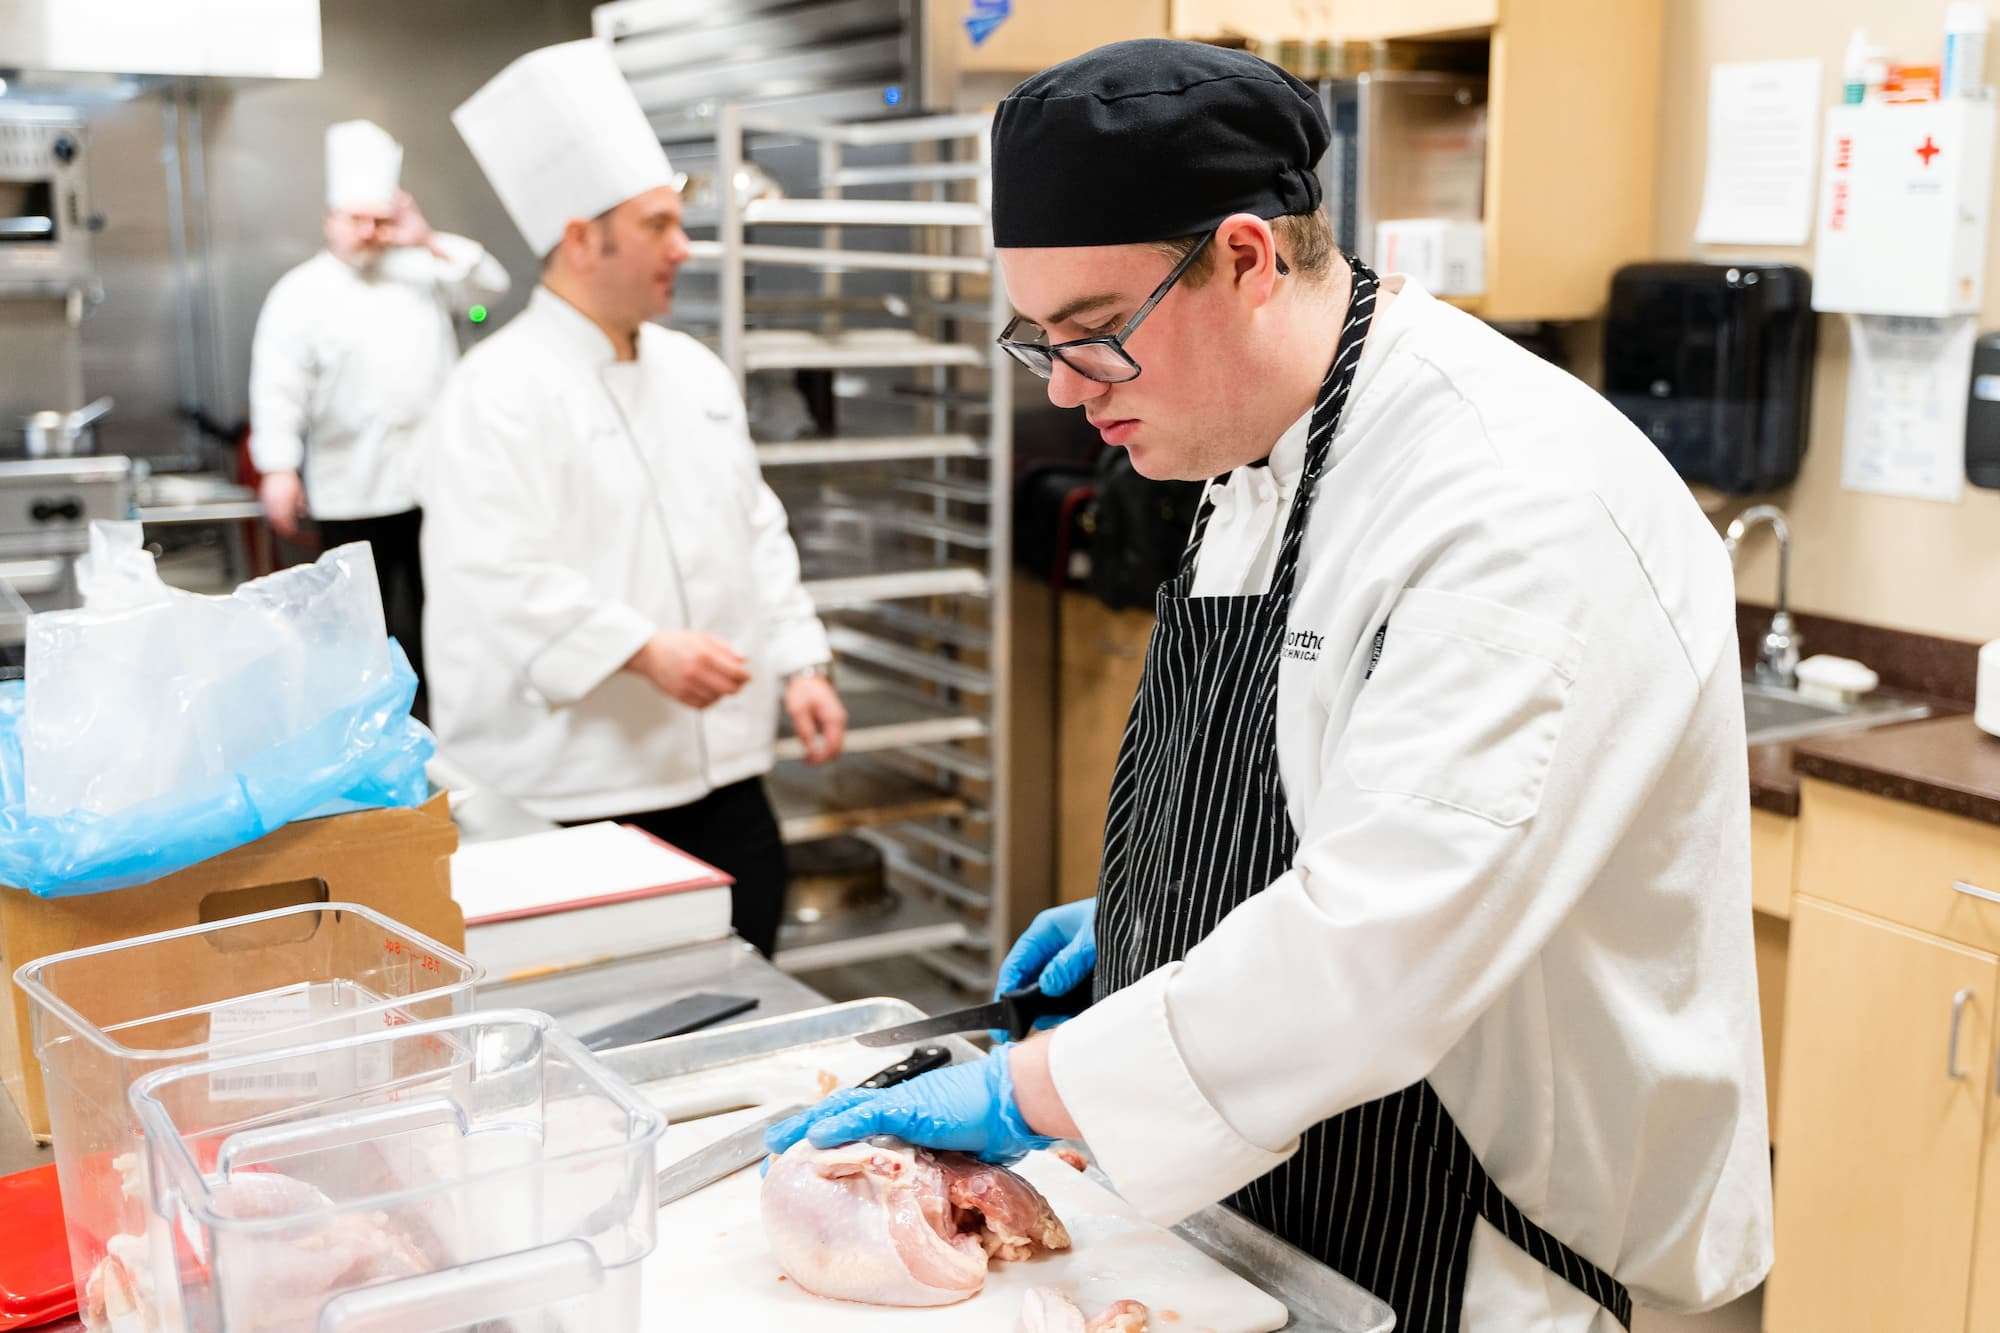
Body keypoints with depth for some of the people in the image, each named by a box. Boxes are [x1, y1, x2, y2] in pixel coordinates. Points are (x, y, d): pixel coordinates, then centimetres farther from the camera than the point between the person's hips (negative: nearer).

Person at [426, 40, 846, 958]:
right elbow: (498, 576, -21)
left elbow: (756, 529, 18)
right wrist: (644, 651, -27)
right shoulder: (503, 390, -12)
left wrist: (799, 663, 11)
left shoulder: (693, 371, 13)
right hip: (578, 791, -7)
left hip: (722, 770, 7)